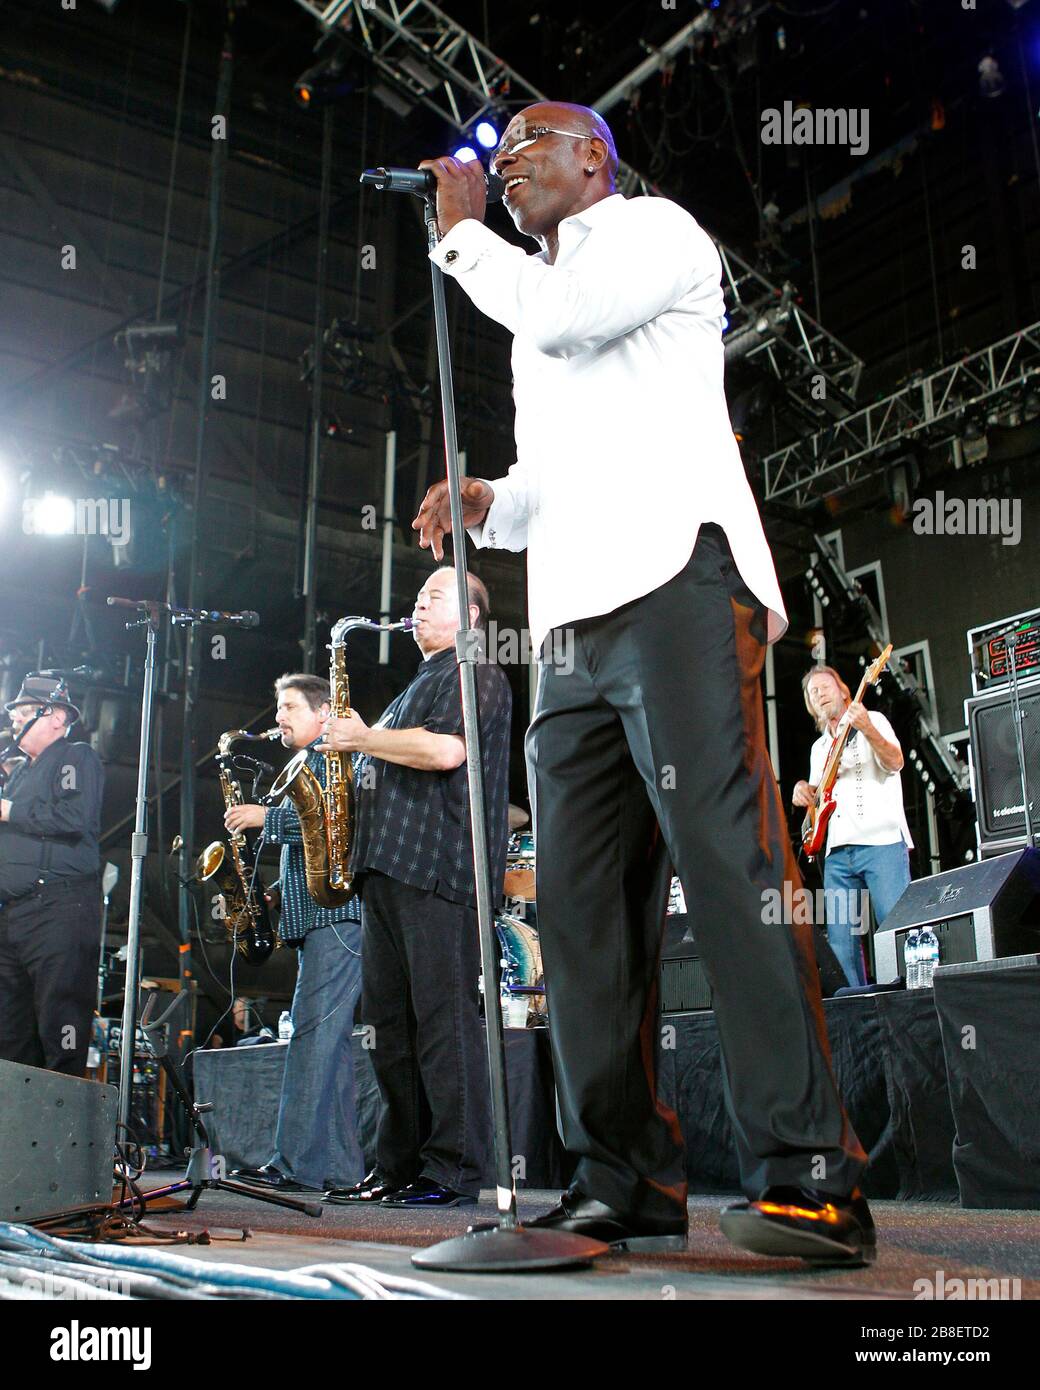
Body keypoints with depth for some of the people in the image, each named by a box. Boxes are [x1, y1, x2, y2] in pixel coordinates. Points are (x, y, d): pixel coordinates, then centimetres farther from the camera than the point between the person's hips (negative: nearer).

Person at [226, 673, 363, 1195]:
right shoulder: (305, 766, 27)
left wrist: (267, 817, -12)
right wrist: (274, 892, 17)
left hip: (337, 915, -10)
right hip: (313, 919, 10)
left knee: (313, 1032, -15)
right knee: (327, 1039, 7)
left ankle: (297, 1162, -17)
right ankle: (339, 1165, 8)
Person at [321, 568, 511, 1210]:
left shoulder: (474, 674, 0)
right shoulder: (420, 684, 30)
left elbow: (445, 750, -18)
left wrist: (363, 738, -7)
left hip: (438, 868, -10)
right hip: (389, 867, 10)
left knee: (445, 1017, -10)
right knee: (391, 1024, 9)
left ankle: (455, 1172, -7)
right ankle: (397, 1168, 15)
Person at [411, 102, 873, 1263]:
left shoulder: (655, 229, 14)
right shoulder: (533, 300, 34)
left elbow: (562, 314, -7)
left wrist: (462, 232, 9)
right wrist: (488, 506, 15)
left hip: (674, 580, -8)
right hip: (574, 621, 8)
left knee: (726, 857, -19)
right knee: (580, 897, -2)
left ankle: (809, 1176, -18)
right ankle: (625, 1185, 1)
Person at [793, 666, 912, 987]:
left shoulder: (873, 720, 7)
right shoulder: (819, 747, 26)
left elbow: (895, 762, -11)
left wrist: (867, 729, -27)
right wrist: (804, 791, 8)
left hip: (881, 841, -6)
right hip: (838, 851, 6)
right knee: (840, 939, 0)